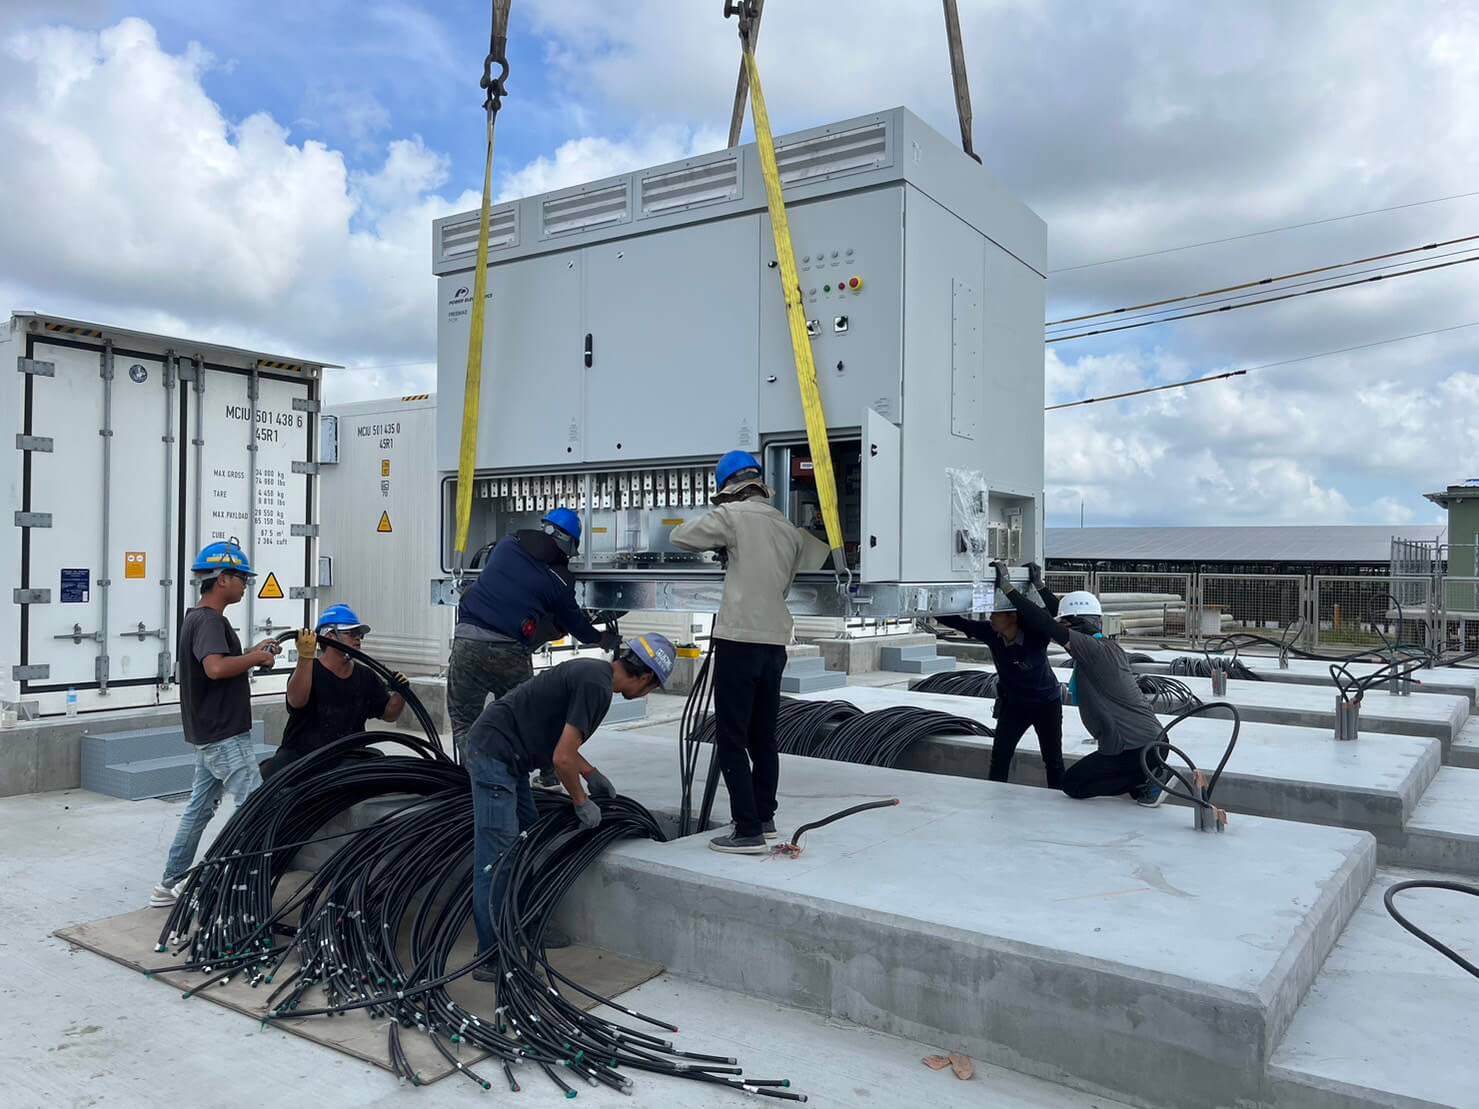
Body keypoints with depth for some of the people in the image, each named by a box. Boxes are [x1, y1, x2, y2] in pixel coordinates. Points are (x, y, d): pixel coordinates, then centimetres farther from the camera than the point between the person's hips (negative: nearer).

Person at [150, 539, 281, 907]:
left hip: (210, 732, 10)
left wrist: (252, 654, 10)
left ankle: (169, 886, 24)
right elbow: (215, 667, -33)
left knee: (200, 808, 16)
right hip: (224, 735, -10)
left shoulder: (197, 617, 15)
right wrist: (258, 657, -19)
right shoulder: (209, 620, -17)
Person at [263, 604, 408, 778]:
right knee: (269, 775, -28)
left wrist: (400, 693, -9)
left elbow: (389, 715, 12)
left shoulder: (365, 677, 9)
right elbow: (297, 701, -28)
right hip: (300, 755, -4)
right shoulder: (308, 669, -7)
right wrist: (305, 656, -38)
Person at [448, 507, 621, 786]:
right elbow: (575, 624, 16)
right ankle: (549, 775, 24)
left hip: (468, 640, 1)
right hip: (509, 651, -1)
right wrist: (603, 639, 36)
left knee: (464, 720, 12)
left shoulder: (507, 544, 10)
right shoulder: (559, 579, 3)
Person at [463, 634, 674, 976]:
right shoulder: (597, 685, -18)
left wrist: (593, 775, 30)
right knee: (497, 858, -8)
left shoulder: (593, 672, 12)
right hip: (494, 755, -11)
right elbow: (562, 758, -19)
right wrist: (582, 802, -4)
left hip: (506, 758, 11)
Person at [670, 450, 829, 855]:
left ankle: (748, 831, -3)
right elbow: (823, 556, 22)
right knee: (762, 736, 17)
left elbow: (680, 536, 3)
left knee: (732, 739, -2)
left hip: (740, 640, -7)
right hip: (775, 642, 7)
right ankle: (764, 818, 27)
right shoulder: (789, 528, 12)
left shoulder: (732, 516, -4)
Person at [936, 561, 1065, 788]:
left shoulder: (1035, 635, -30)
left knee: (1053, 760, 8)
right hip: (1013, 704, 3)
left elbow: (1054, 612, -45)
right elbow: (959, 623, -17)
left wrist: (1039, 586, -55)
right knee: (999, 754, -5)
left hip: (1046, 703, -3)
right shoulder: (991, 634, -18)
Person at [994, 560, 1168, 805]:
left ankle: (1146, 779, -3)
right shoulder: (1108, 646, 10)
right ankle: (1146, 775, 9)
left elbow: (1048, 625, -22)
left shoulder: (1094, 649, -17)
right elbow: (1069, 616, 22)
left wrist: (1007, 588, -18)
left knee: (1072, 783, 4)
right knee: (1084, 773, 26)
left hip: (1137, 749, -9)